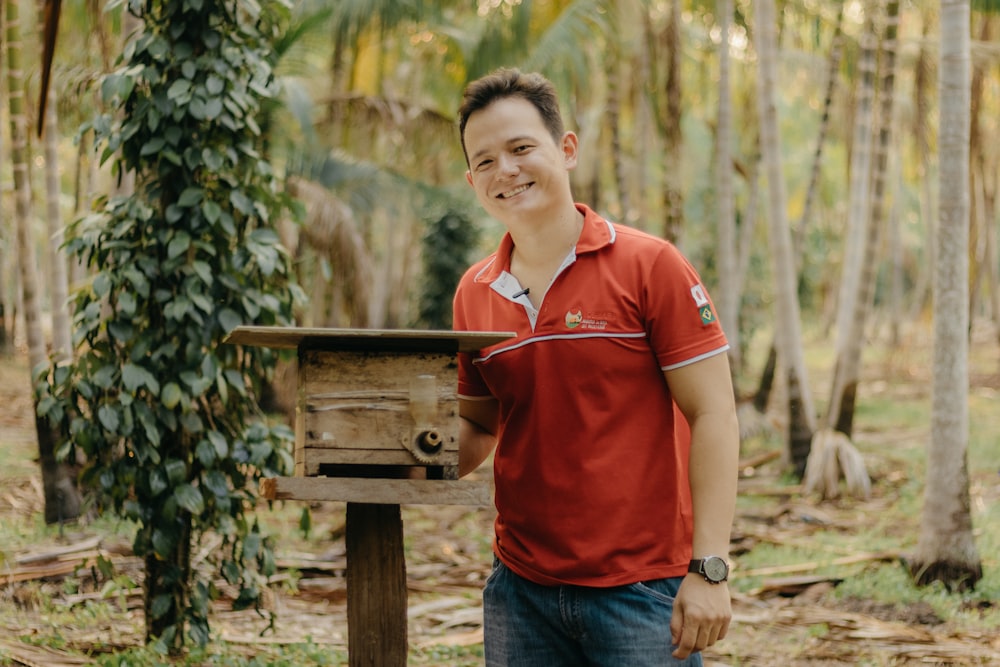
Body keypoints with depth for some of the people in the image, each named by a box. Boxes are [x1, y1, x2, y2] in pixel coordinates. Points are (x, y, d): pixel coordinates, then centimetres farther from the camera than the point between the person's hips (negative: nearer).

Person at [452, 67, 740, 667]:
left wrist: (709, 570, -15)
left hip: (644, 591, -4)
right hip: (521, 590, 4)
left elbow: (712, 416, -8)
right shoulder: (474, 294, 8)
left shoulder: (650, 266, -6)